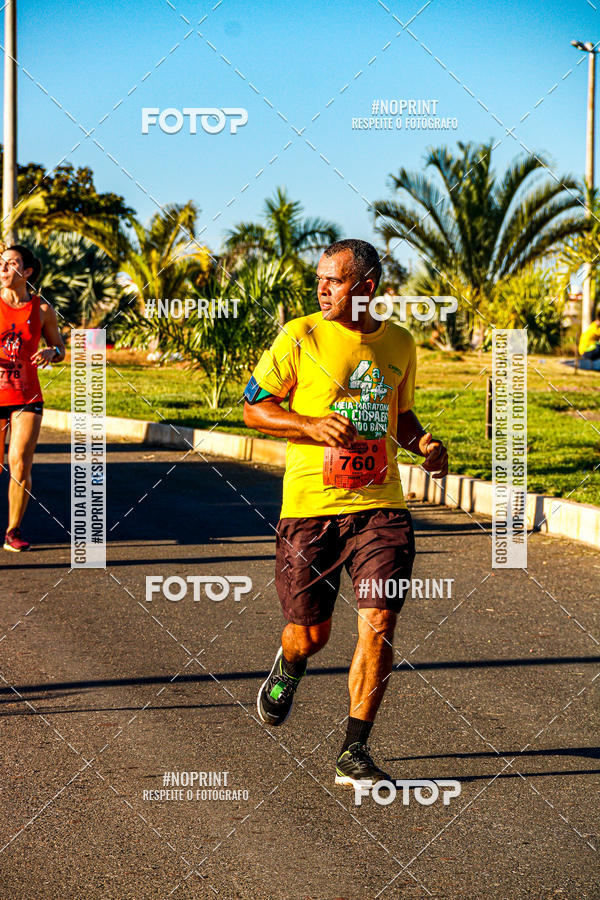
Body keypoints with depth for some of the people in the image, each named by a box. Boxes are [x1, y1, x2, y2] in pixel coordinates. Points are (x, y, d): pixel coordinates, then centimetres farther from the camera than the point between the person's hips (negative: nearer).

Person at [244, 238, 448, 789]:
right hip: (311, 506, -2)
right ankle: (289, 667, 43)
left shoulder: (399, 344, 10)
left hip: (380, 506, 2)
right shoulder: (301, 337, -2)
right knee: (311, 632, 4)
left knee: (379, 624, -10)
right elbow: (254, 408, 0)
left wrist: (424, 443, 3)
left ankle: (354, 754, 0)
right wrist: (313, 426, -16)